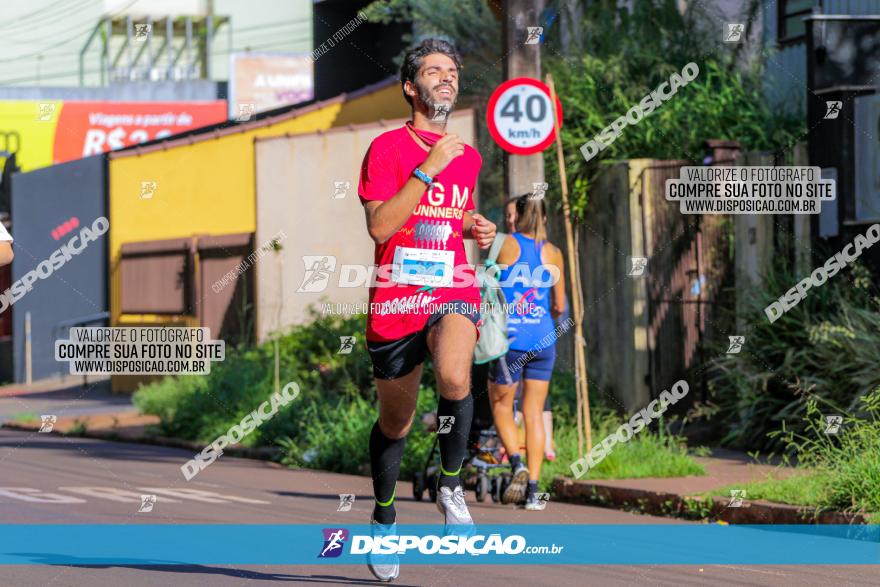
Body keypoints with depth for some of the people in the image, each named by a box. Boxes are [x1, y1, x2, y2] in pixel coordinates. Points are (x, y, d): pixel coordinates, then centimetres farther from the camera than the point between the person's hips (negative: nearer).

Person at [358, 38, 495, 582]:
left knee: (454, 377, -31)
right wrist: (428, 168, -17)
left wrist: (477, 230, 8)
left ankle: (451, 488, -11)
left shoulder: (469, 157, 14)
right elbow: (380, 226, -14)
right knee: (395, 423, 9)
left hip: (454, 292, 2)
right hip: (395, 298, -2)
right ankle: (384, 520, 33)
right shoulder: (387, 146, -2)